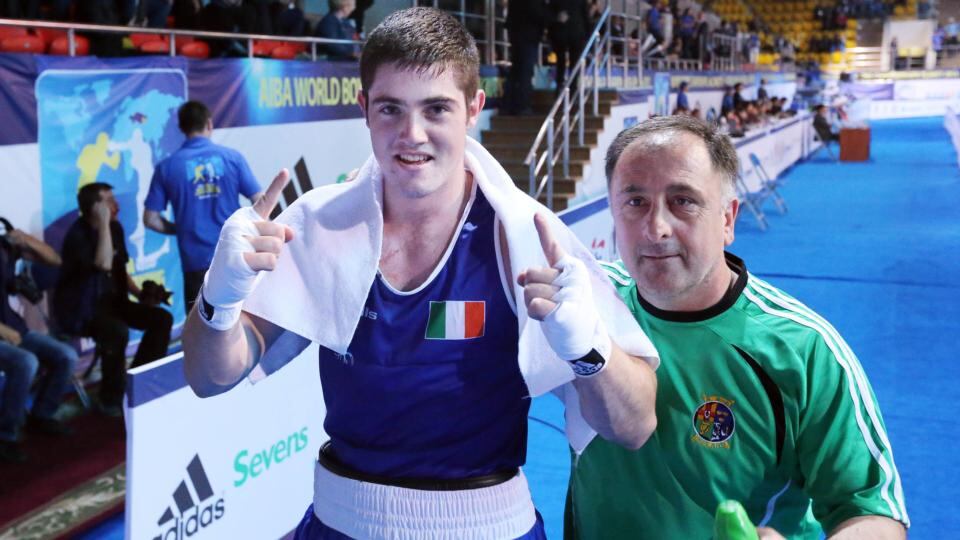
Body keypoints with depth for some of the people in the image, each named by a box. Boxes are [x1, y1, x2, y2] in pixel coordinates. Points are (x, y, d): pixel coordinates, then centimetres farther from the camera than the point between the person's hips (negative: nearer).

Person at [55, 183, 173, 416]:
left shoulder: (115, 228, 7)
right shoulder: (77, 234, -18)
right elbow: (104, 265, -33)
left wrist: (139, 292, 2)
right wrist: (103, 224, -29)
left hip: (112, 301, 8)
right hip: (81, 309, -8)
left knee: (162, 319, -9)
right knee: (118, 331, -35)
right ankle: (112, 398, -15)